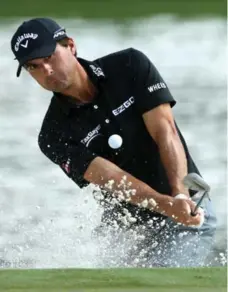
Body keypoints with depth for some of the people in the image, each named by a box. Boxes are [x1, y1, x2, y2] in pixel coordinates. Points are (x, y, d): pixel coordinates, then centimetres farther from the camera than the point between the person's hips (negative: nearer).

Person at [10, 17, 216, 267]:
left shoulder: (130, 66, -7)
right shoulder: (54, 136, -8)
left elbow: (164, 131, -16)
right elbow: (111, 179, -21)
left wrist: (180, 195, -33)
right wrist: (168, 206, -38)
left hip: (193, 213, -3)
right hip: (133, 232, 3)